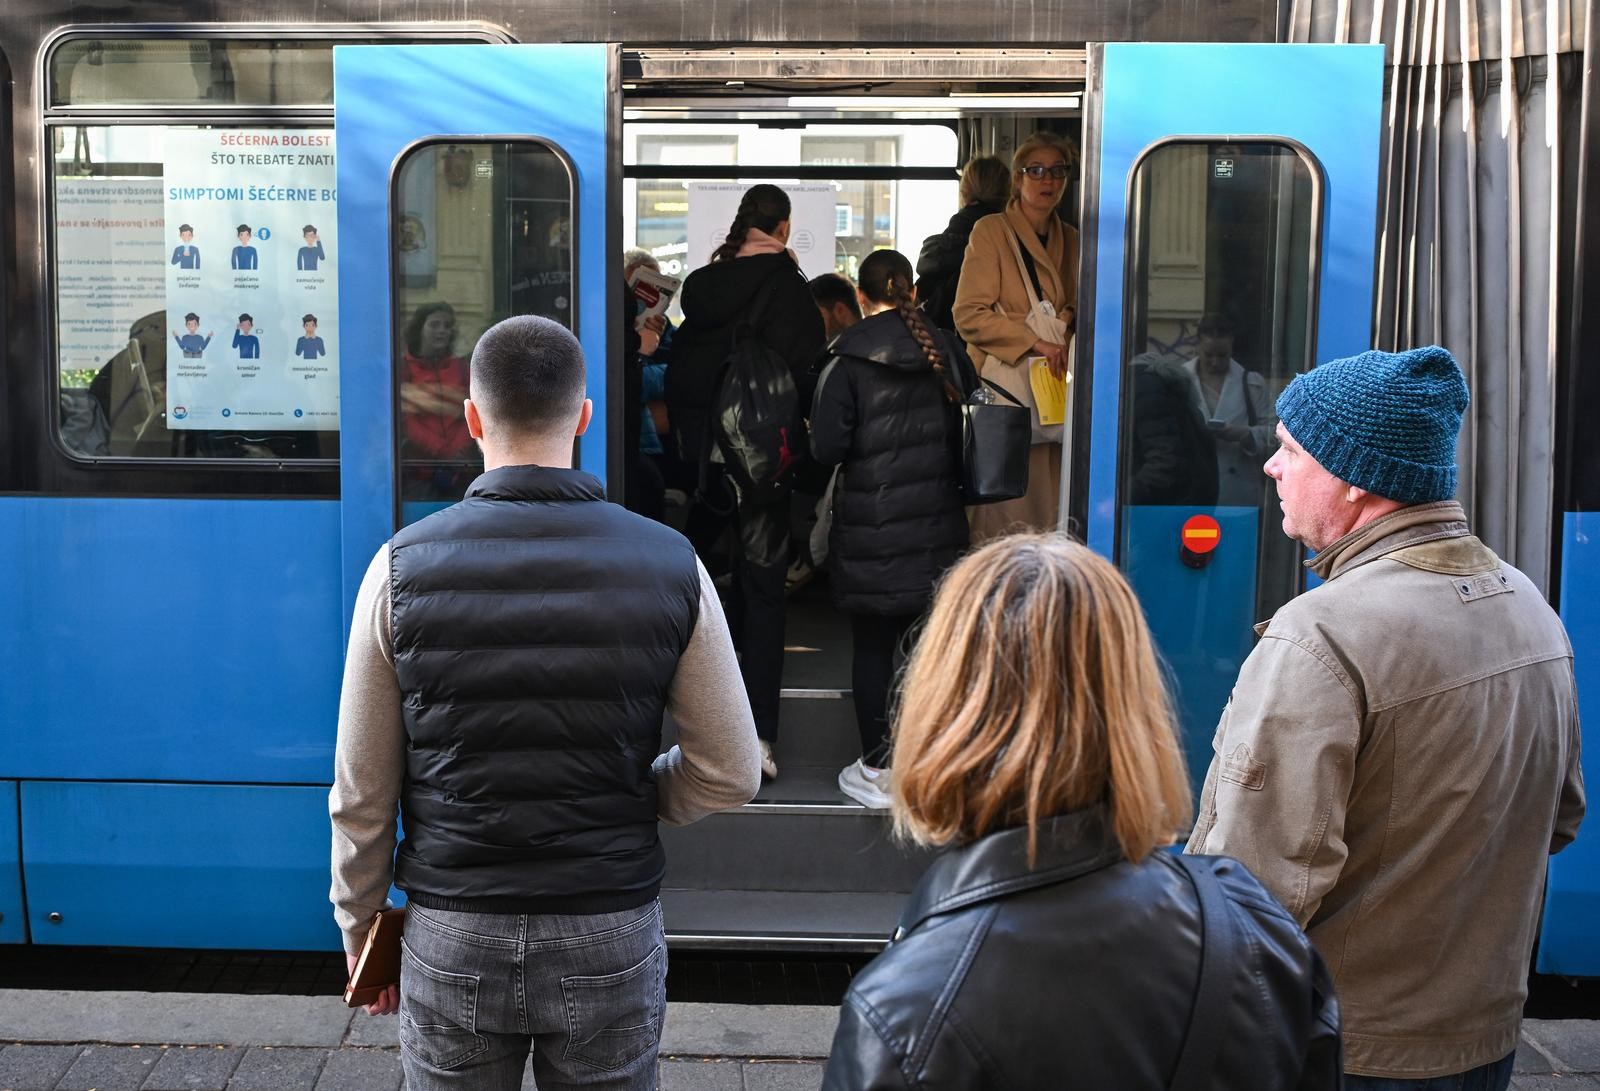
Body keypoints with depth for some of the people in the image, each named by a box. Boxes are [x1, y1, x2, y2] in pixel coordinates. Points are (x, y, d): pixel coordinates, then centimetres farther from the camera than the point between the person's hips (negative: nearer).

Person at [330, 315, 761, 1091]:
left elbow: (361, 795, -3)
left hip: (452, 939, 0)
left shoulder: (402, 568, -9)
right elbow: (729, 775, -4)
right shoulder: (670, 565, -8)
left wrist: (361, 933, 11)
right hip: (611, 938, 0)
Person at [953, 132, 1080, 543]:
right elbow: (969, 314, -8)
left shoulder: (1070, 238, 18)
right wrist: (1034, 343, -14)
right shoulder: (990, 231, 0)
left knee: (1052, 501, 0)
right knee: (1007, 498, -8)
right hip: (1005, 382, -5)